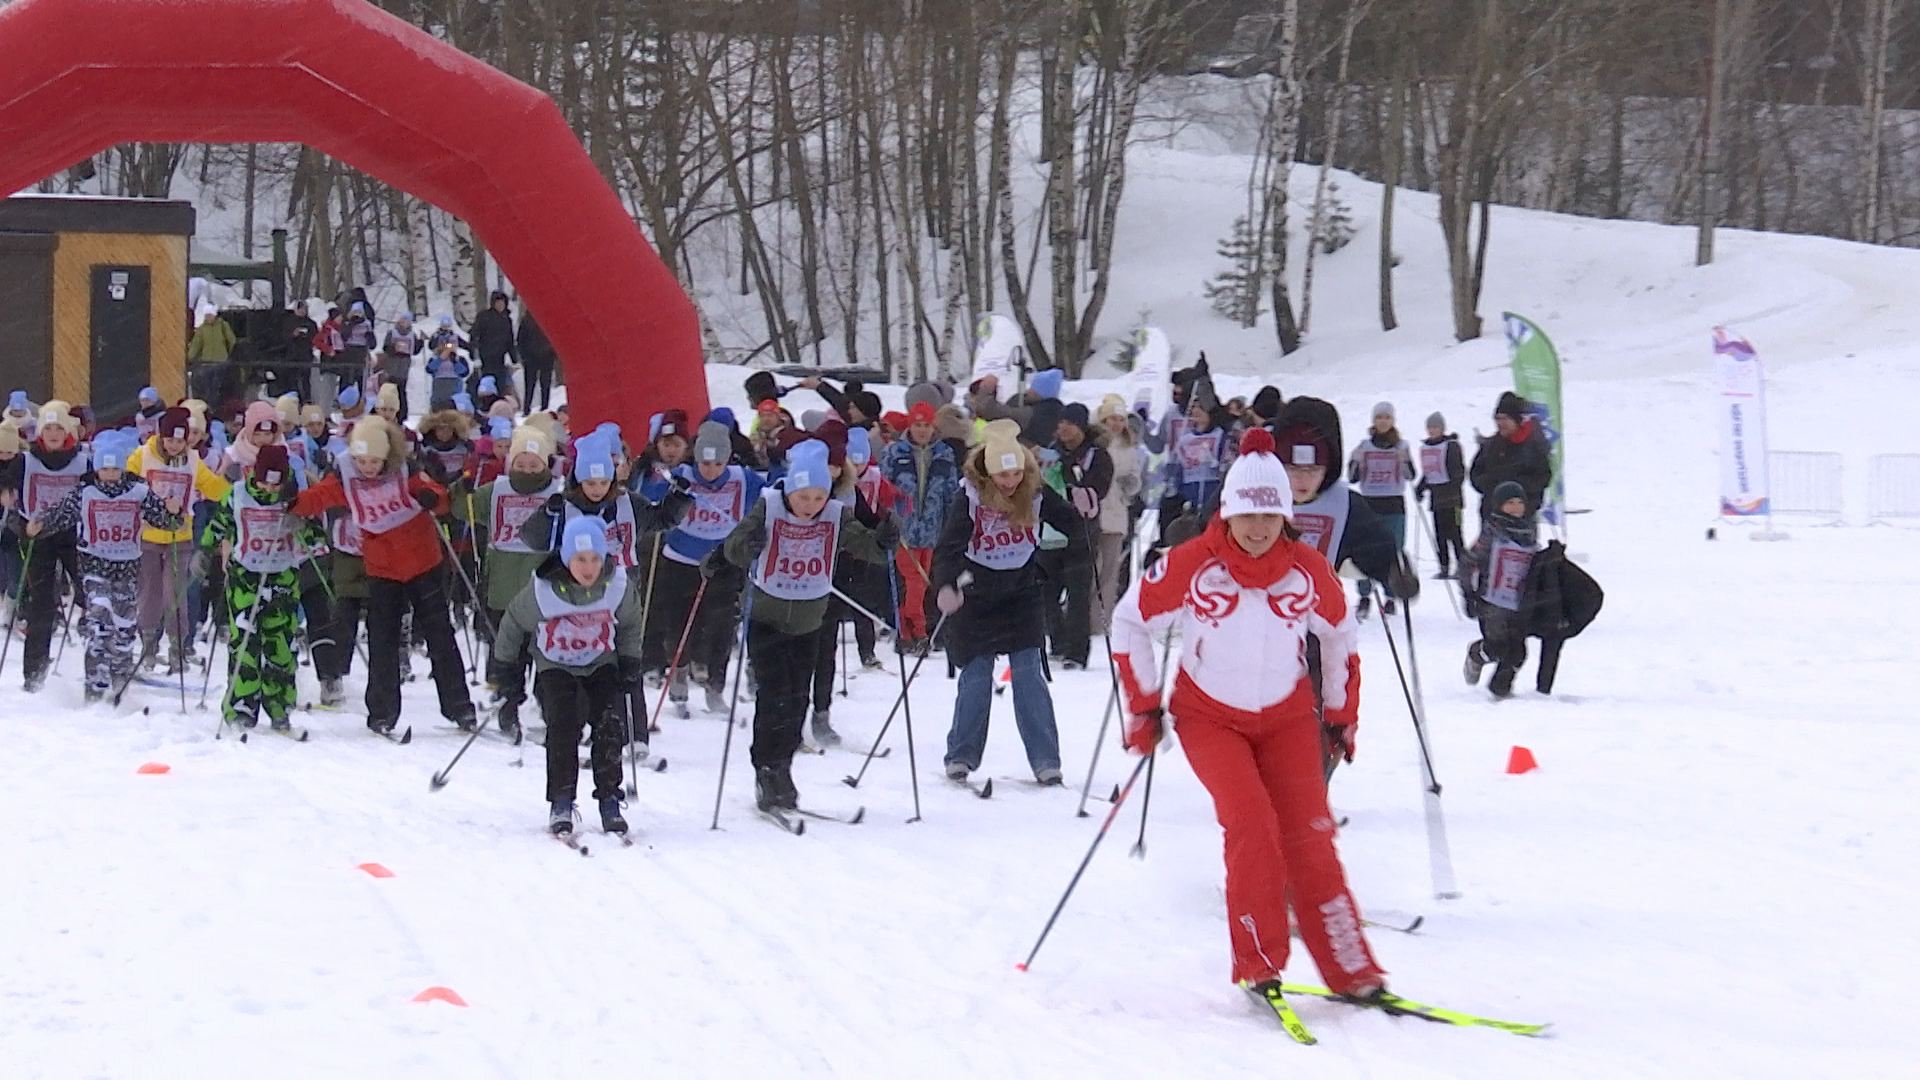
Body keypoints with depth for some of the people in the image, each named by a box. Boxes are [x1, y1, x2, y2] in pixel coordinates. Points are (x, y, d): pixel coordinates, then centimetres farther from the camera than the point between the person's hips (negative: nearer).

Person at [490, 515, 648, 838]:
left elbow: (630, 625, 8)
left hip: (601, 666, 2)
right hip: (555, 669, -2)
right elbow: (513, 626, -2)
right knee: (563, 723, -24)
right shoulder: (541, 591, -20)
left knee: (610, 725, -18)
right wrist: (504, 669, 3)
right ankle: (561, 805, -18)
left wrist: (630, 662, 4)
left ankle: (609, 802, -6)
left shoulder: (617, 586, -14)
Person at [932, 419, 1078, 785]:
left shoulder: (1035, 493, -8)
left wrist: (1085, 512, -22)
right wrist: (945, 587, -41)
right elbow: (949, 546, -23)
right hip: (977, 598, -1)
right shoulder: (971, 497, -16)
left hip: (1023, 594, 1)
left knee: (1028, 675, -4)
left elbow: (1068, 522, 1)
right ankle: (961, 756, 15)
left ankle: (1045, 760, -2)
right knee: (976, 676, 1)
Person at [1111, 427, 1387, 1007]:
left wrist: (1342, 714, 13)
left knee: (1308, 837, -7)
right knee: (1251, 824, -20)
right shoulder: (1192, 564, -16)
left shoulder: (1308, 569, -9)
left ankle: (1351, 971, -4)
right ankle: (1258, 965, -10)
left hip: (1288, 717, 2)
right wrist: (1143, 705, -1)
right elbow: (1130, 622, -2)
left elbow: (1339, 636, 10)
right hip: (1211, 718, -2)